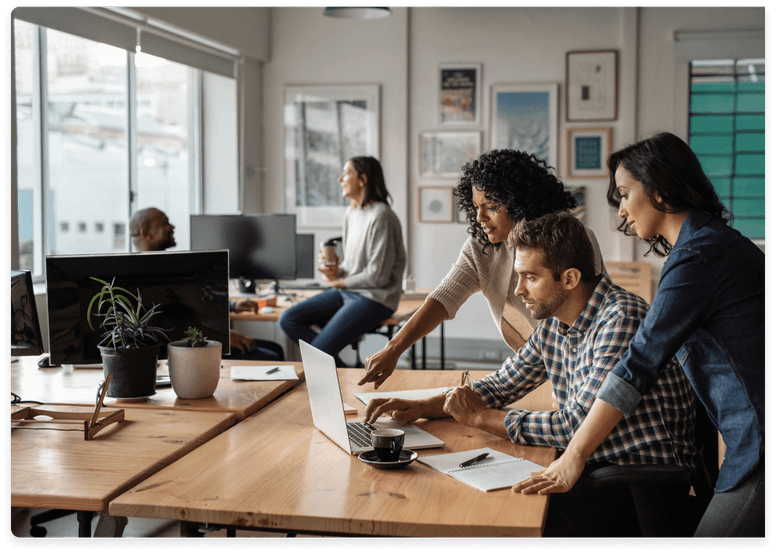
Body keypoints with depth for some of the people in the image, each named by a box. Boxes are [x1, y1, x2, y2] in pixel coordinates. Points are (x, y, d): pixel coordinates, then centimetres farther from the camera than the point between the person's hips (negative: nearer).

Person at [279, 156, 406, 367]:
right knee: (288, 320, -3)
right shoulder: (351, 213, 11)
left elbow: (377, 276, -19)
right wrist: (337, 271, -3)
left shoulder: (381, 216, -18)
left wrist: (339, 282, -6)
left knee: (319, 352, -21)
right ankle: (336, 367, -6)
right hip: (347, 292, 9)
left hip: (375, 298, -9)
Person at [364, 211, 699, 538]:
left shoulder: (622, 319, -22)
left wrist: (480, 417, -15)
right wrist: (421, 407, 1)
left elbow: (578, 425, -25)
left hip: (646, 479, -7)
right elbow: (501, 386, 16)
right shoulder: (552, 325, 5)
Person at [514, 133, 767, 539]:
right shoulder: (716, 241, 16)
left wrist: (573, 458, -16)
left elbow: (640, 363, -19)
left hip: (759, 444, -9)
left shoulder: (699, 255, -16)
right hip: (752, 439, 9)